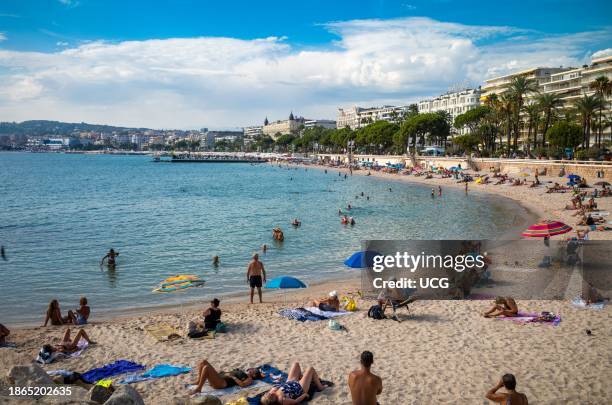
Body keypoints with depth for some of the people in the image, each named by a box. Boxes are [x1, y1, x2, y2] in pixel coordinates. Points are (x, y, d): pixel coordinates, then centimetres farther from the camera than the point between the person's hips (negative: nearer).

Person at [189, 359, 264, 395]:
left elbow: (242, 384, -15)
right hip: (219, 376, 9)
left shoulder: (249, 379, 5)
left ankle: (198, 388, -23)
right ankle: (199, 381, 1)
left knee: (206, 367, -30)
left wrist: (232, 377, -13)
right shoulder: (242, 372, 31)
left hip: (223, 382, -9)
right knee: (203, 362, -5)